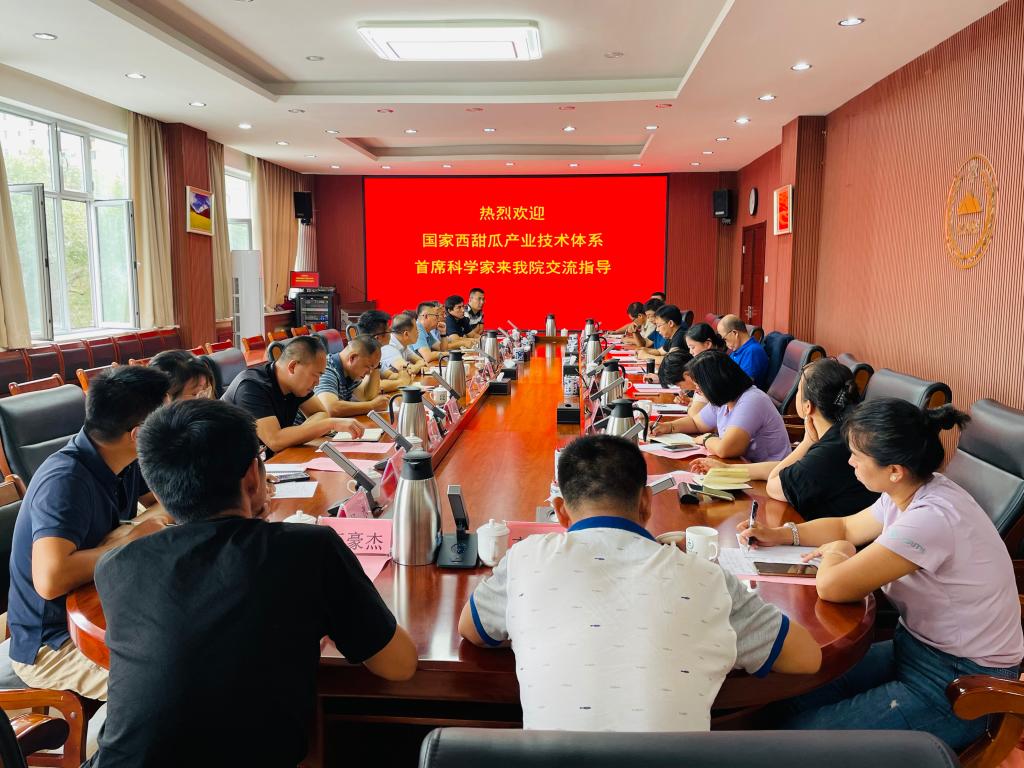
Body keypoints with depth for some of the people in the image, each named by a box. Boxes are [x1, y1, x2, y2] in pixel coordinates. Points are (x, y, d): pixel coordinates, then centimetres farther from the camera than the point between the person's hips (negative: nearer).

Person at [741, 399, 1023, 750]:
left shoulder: (932, 518, -31)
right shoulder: (908, 494, -2)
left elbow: (831, 586, -32)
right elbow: (846, 527, 18)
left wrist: (835, 553, -9)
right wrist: (781, 534, 5)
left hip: (957, 686, -8)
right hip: (916, 649, 9)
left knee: (799, 733, -15)